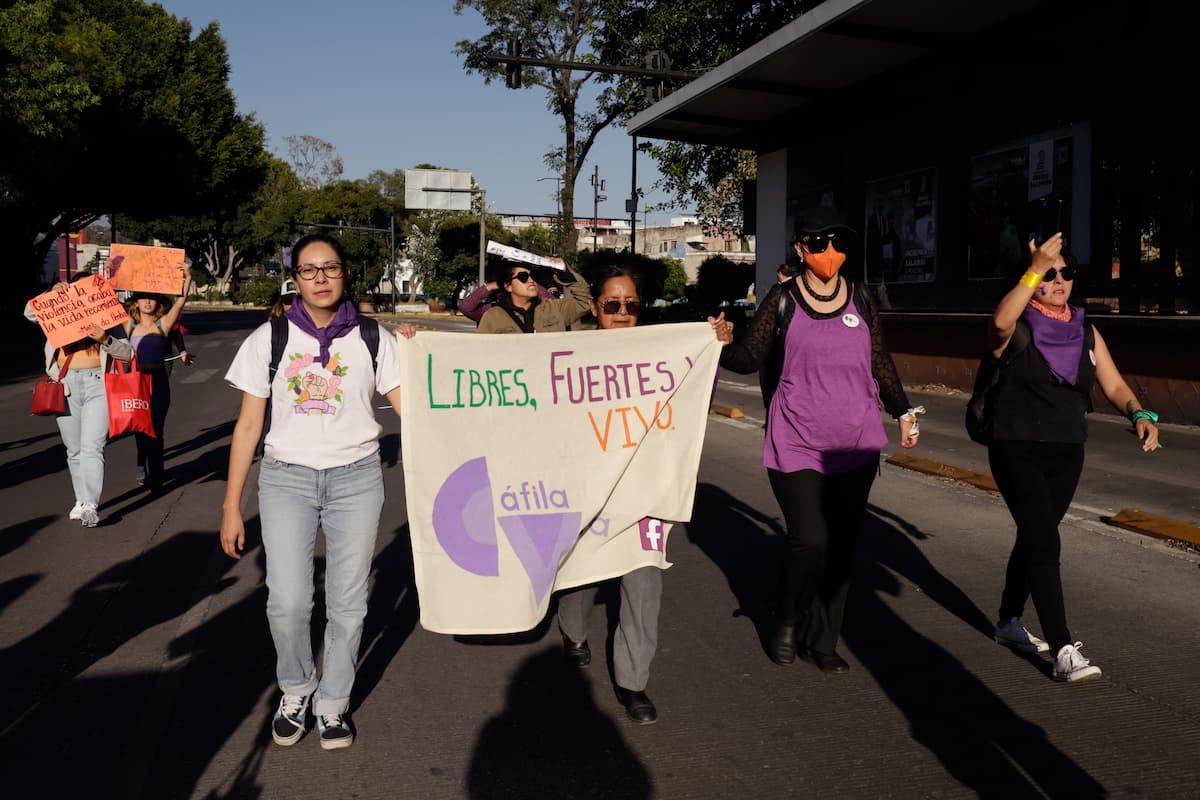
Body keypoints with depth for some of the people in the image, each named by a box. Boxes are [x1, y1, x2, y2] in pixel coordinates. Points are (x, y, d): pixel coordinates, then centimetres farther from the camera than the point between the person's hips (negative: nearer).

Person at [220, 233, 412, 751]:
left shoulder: (372, 339, 2)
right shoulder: (269, 339, 2)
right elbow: (247, 426, 4)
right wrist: (231, 505, 3)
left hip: (356, 479, 0)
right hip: (286, 478, 0)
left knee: (347, 602, 3)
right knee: (287, 601, -7)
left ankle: (333, 703, 24)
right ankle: (295, 689, 23)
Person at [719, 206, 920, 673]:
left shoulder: (860, 301, 7)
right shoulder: (783, 300, -2)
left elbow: (880, 362, 16)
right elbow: (752, 356, -3)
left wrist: (903, 411, 17)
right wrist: (724, 347, -23)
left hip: (855, 445, 4)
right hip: (797, 443, -3)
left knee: (841, 547, 6)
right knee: (810, 543, -10)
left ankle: (822, 642, 24)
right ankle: (787, 622, 20)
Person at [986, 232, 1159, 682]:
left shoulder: (1086, 333, 9)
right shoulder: (1018, 329, -6)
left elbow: (1114, 385, 2)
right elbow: (1001, 322, -32)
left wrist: (1140, 415, -17)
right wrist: (1035, 269, -34)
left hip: (1066, 454, 6)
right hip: (1017, 451, -6)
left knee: (1033, 539, 16)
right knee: (1045, 543, -13)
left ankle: (1009, 622, 33)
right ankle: (1064, 651, -12)